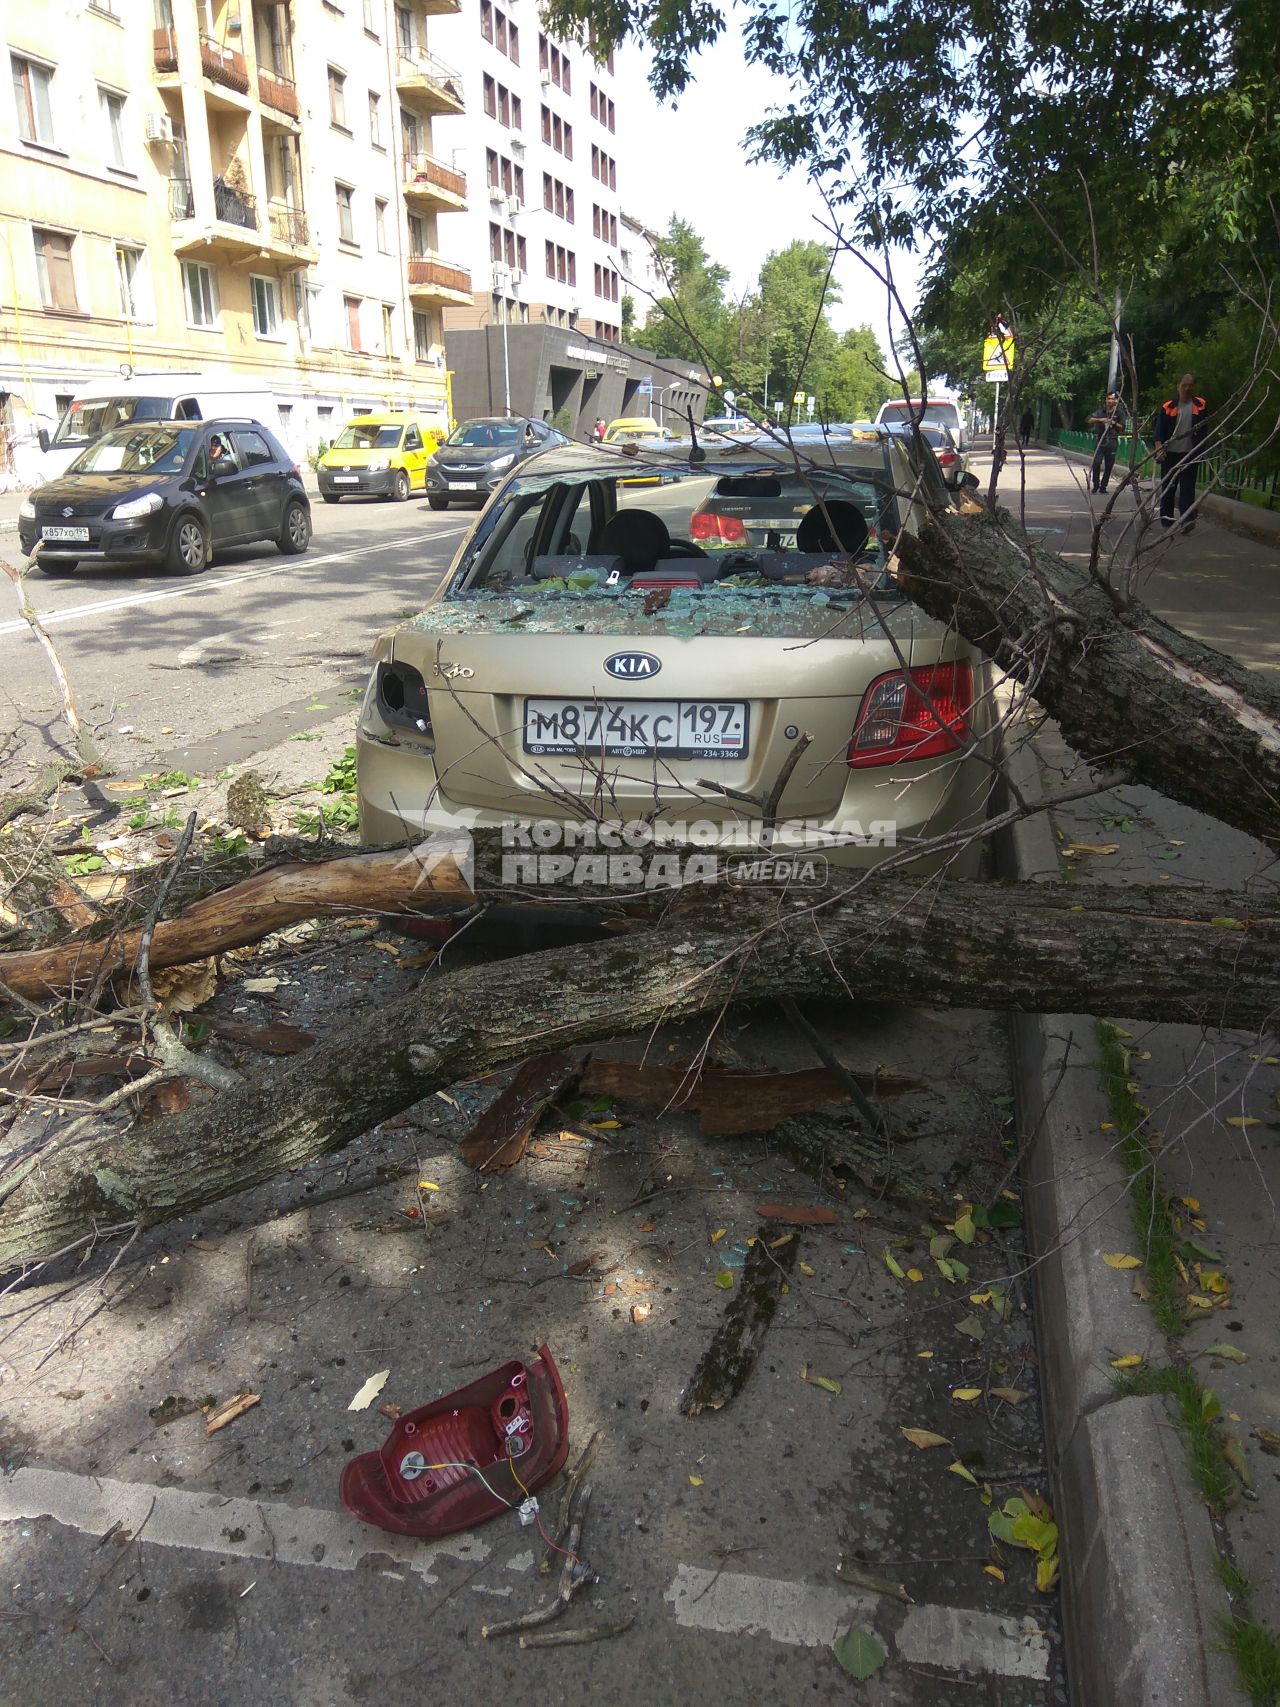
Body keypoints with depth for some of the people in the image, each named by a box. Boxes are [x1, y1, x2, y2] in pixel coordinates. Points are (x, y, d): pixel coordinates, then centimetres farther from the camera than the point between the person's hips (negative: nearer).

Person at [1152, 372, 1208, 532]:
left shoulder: (1201, 405, 6)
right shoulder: (1167, 407, 2)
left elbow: (1205, 428, 11)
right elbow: (1159, 429, -3)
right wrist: (1159, 448, -18)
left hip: (1190, 454, -1)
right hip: (1170, 453, 1)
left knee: (1187, 488, -8)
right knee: (1167, 487, 7)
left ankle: (1187, 520, -19)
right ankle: (1166, 519, 19)